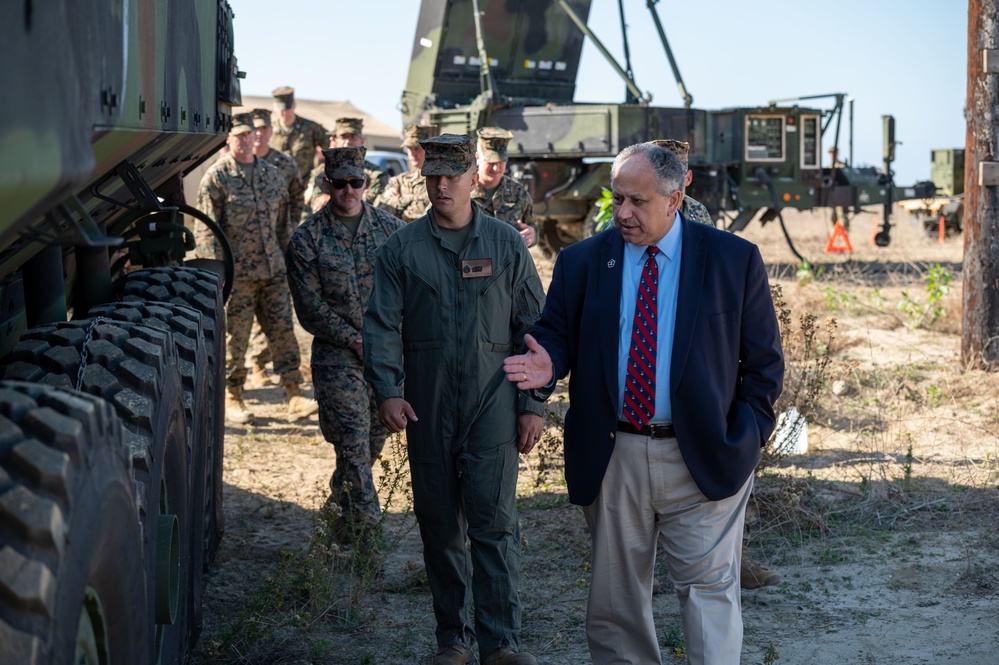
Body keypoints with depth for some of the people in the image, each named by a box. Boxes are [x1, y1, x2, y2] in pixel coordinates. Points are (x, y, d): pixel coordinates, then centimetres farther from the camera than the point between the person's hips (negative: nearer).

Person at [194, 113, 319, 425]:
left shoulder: (272, 175, 12)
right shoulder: (216, 177, -4)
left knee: (283, 331, 1)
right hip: (237, 272, -4)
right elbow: (206, 231, -7)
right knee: (235, 338, 2)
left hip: (273, 271, 4)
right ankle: (232, 400, 14)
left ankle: (295, 398, 4)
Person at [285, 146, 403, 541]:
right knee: (354, 445, -7)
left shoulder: (390, 229, 3)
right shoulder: (306, 239, -5)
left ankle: (341, 500, 40)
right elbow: (310, 308, -5)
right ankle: (368, 534, -2)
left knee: (374, 440, 14)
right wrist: (355, 340, -13)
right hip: (337, 356, -3)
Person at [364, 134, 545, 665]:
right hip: (428, 408, 2)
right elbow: (382, 324, 2)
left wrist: (532, 404, 2)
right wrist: (387, 390, -13)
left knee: (493, 522, -7)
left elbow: (531, 328, 7)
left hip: (492, 406, -1)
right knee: (439, 524, 8)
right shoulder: (402, 248, 5)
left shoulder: (506, 243, 5)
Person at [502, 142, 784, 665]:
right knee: (615, 594, 11)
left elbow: (764, 360, 3)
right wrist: (547, 363, -15)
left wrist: (745, 436, -4)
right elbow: (557, 332, 9)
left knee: (709, 587, -1)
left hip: (702, 458, -2)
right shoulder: (582, 261, 4)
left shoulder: (733, 259, 0)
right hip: (611, 458, 2)